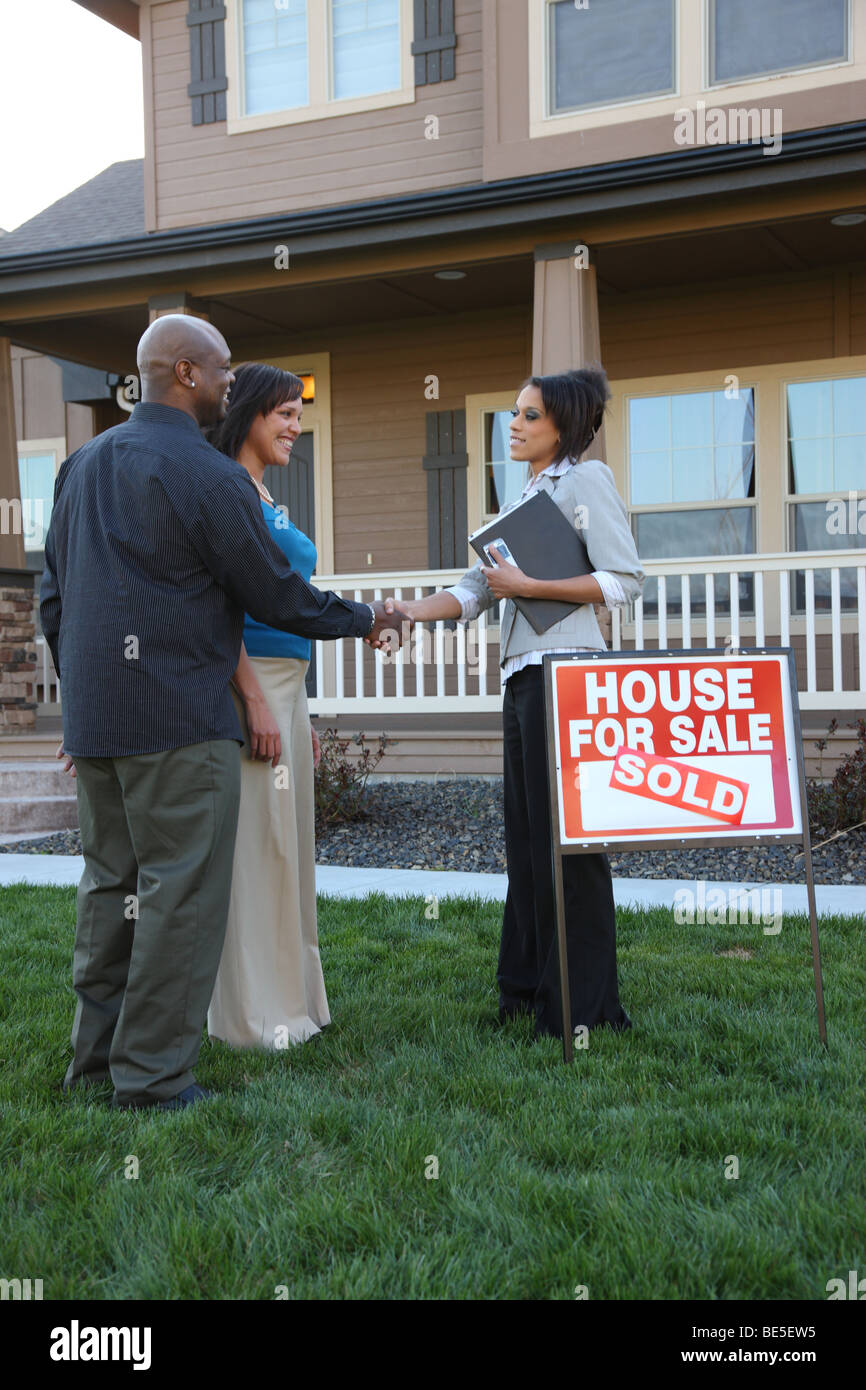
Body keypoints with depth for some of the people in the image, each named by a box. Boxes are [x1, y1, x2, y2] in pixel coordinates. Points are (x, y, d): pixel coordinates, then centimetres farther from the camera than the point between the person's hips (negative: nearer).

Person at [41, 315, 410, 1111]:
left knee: (111, 882, 15)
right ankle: (153, 1075, 5)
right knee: (180, 890, -1)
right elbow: (275, 595, -6)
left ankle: (97, 1056, 24)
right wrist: (362, 621, 9)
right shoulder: (208, 475, -11)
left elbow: (54, 594, 16)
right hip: (177, 718, -8)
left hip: (94, 719, 8)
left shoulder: (83, 465, 13)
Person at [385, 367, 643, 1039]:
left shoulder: (586, 478, -2)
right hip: (524, 677, 9)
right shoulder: (526, 496, 23)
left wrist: (527, 585, -13)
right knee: (526, 836, 11)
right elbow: (474, 590, 19)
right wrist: (401, 611, 6)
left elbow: (625, 579, -12)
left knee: (564, 837, -5)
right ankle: (531, 990, 21)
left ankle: (582, 1004, 4)